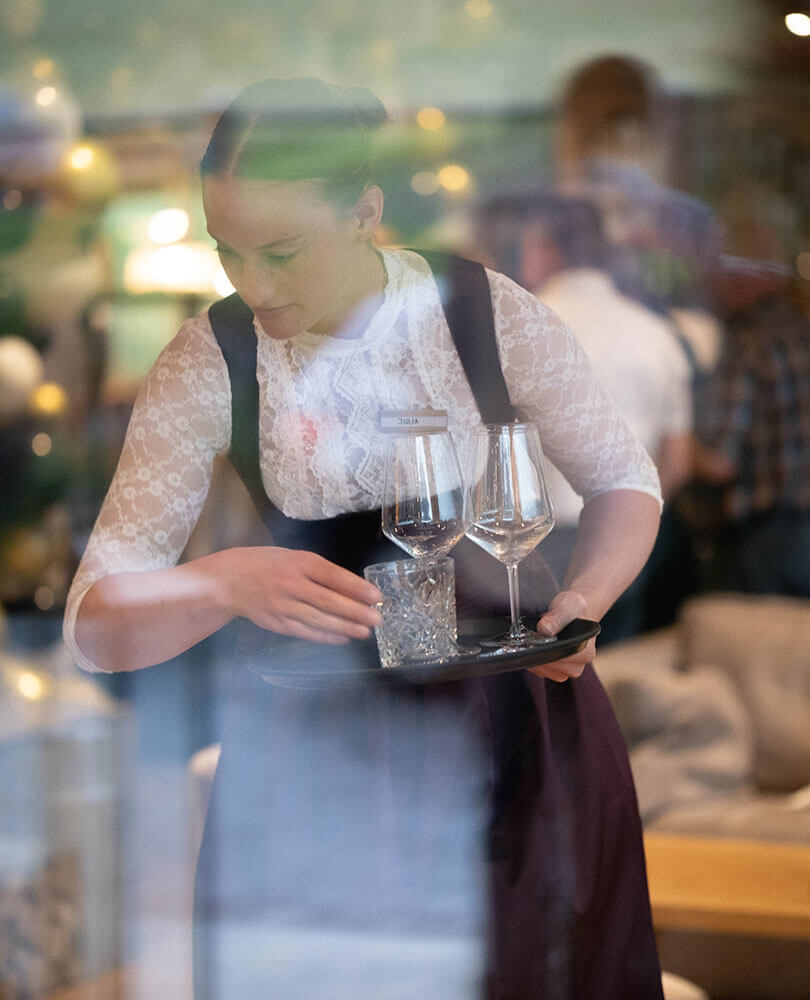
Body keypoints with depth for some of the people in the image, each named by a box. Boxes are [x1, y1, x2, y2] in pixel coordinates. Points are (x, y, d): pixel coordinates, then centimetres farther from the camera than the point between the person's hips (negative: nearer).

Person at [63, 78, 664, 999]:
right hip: (315, 741, 0)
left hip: (511, 708, 0)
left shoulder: (490, 313, -12)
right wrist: (230, 583, -32)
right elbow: (95, 622, -12)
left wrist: (581, 602, -19)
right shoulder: (208, 364, -11)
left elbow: (623, 482, 2)